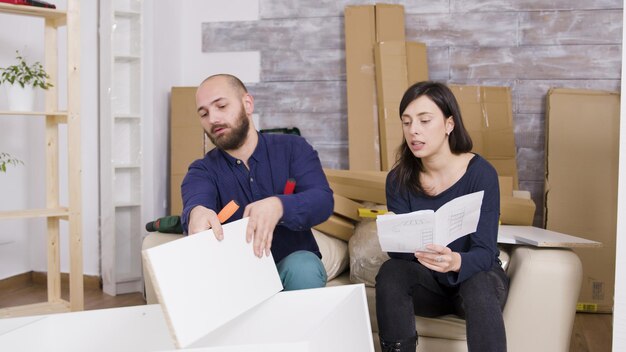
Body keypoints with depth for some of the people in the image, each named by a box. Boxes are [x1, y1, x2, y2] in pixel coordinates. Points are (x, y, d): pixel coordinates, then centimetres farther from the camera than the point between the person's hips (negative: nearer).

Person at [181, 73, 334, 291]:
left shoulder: (293, 148, 1)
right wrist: (197, 213, -50)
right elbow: (196, 202, -23)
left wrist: (278, 206, -39)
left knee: (303, 267, -32)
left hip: (293, 264, 0)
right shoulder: (202, 171, 1)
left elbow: (322, 200, -16)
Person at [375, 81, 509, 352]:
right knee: (391, 271, -28)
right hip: (428, 281, 2)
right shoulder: (399, 179, -8)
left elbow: (485, 252, -23)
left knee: (478, 284, -35)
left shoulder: (481, 173, -18)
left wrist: (456, 262, -46)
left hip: (476, 276, -2)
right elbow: (399, 249, -12)